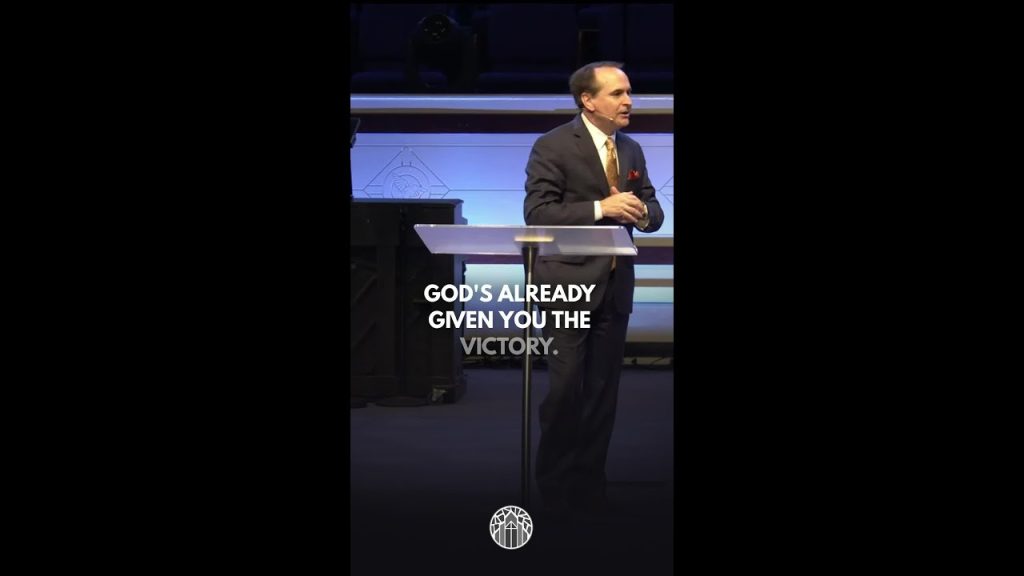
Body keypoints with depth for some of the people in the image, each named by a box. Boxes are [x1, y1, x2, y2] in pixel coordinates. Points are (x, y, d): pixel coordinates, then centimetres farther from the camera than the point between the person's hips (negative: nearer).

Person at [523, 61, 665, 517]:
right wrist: (599, 209, -23)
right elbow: (537, 214, -15)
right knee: (565, 390, -2)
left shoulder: (632, 150, 12)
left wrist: (642, 212, -10)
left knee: (603, 392, 10)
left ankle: (590, 485, 22)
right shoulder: (553, 147, -8)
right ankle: (554, 485, 15)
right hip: (568, 284, -6)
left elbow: (653, 213, 14)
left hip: (615, 285, 6)